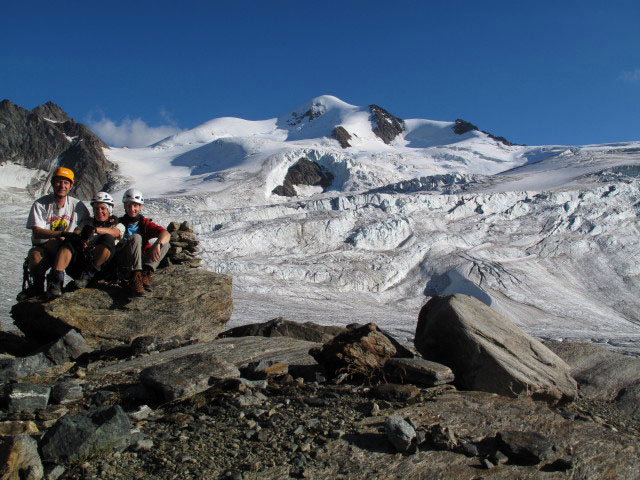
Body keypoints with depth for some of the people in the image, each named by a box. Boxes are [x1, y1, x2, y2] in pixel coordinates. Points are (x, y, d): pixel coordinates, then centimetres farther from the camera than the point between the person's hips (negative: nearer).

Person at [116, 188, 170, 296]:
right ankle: (135, 276, -39)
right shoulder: (120, 222, 8)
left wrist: (157, 244, -28)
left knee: (165, 244, -13)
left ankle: (146, 272, -32)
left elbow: (166, 234, -8)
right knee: (136, 238, -27)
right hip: (123, 261, -3)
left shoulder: (145, 223, 10)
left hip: (141, 260, 3)